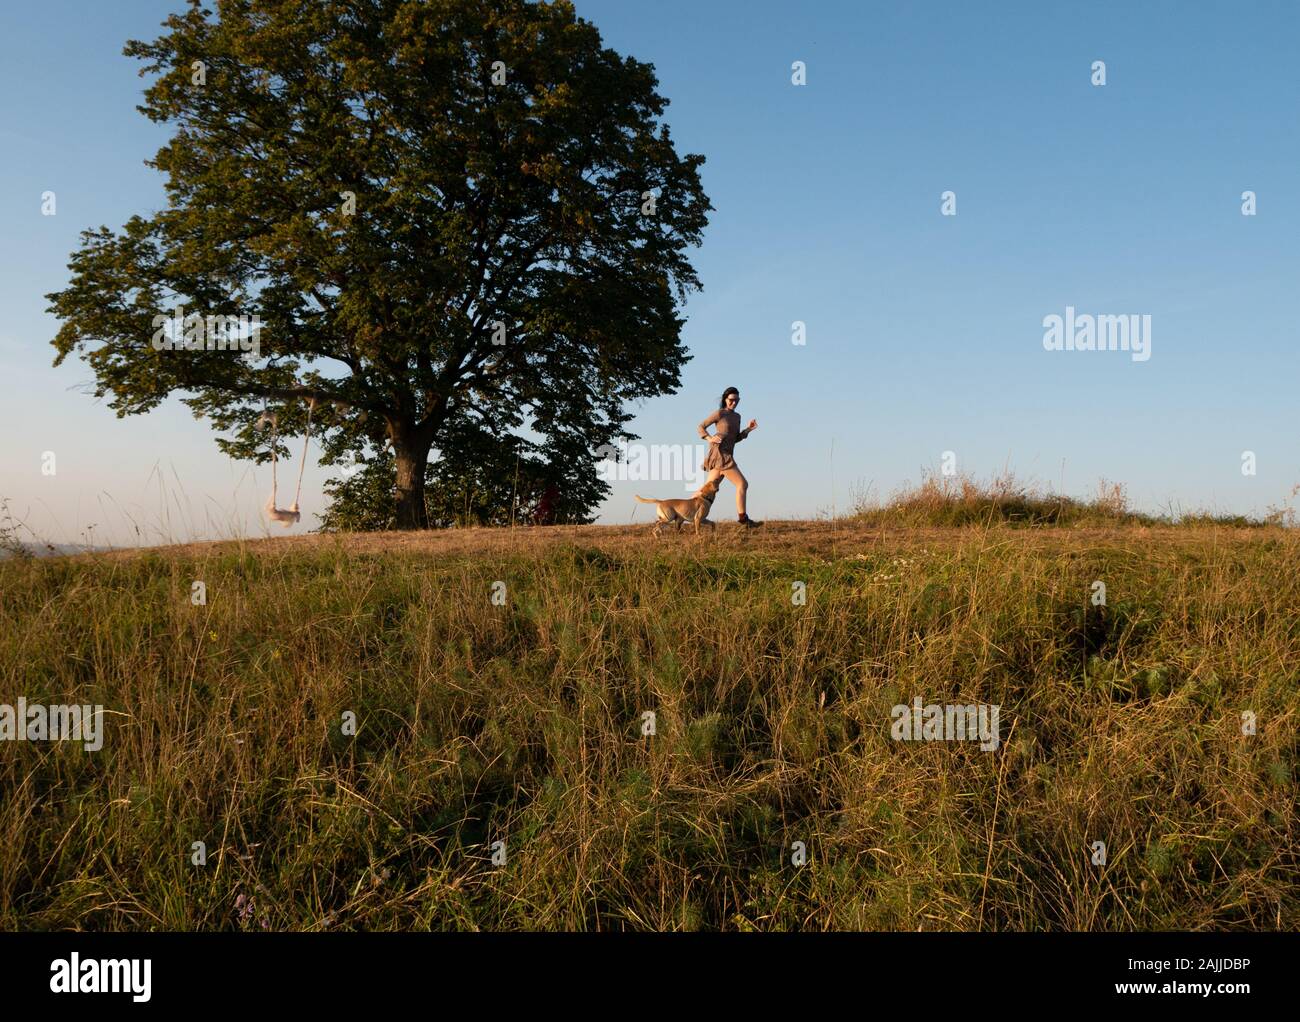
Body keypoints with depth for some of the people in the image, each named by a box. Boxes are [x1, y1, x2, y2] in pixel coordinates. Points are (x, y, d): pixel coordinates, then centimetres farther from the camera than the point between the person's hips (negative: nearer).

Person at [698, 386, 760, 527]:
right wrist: (710, 438, -15)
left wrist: (749, 429, 8)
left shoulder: (737, 416, 19)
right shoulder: (720, 413, -3)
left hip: (727, 455, 8)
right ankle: (743, 519, -12)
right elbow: (701, 427, 1)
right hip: (720, 453, -8)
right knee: (742, 484, -13)